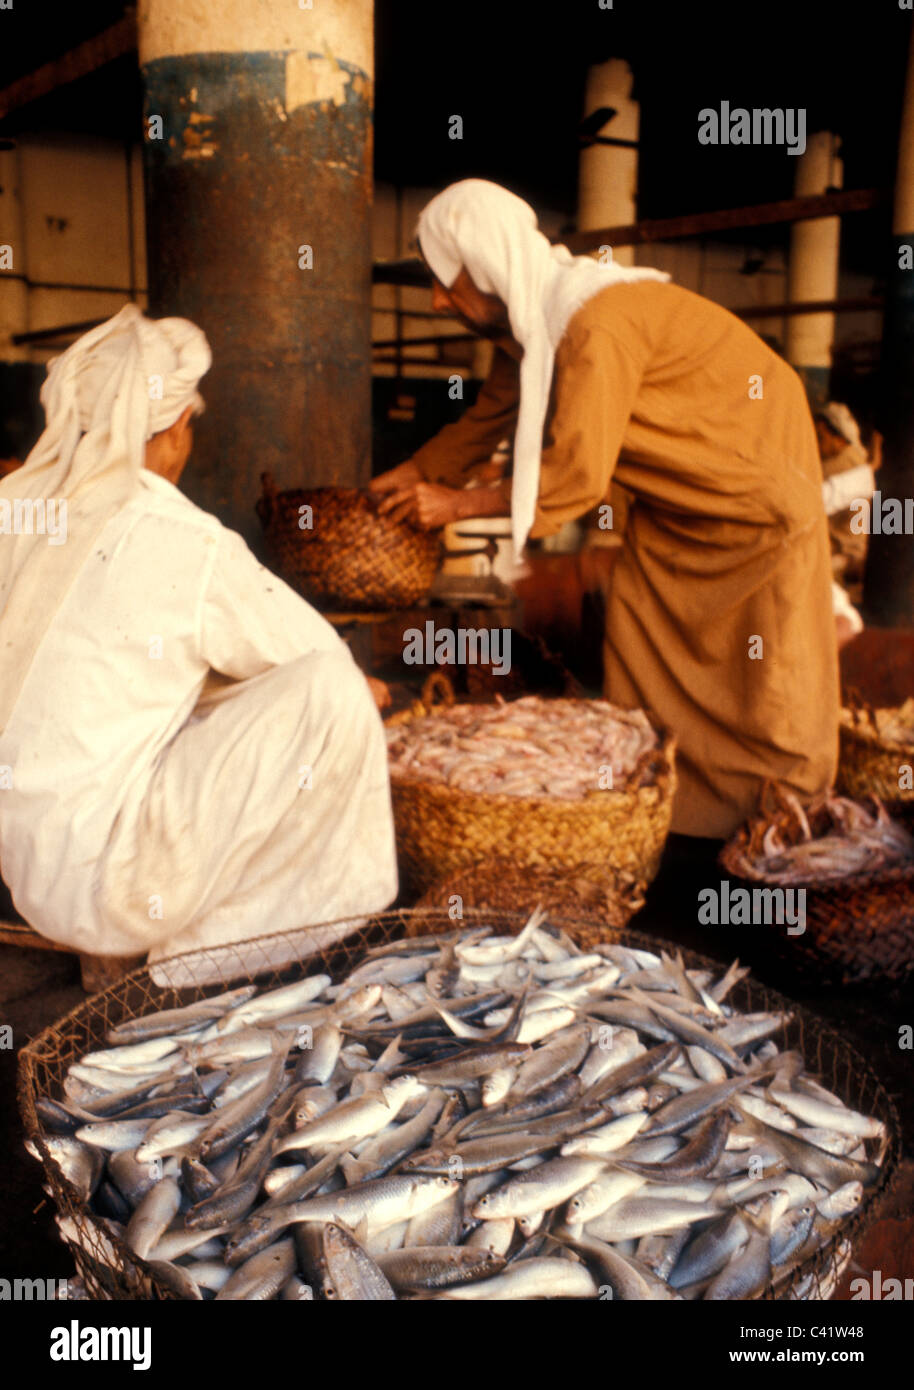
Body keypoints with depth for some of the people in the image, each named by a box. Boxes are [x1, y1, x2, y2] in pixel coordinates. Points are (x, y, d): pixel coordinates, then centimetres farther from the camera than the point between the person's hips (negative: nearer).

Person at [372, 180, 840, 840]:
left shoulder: (597, 324, -34)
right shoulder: (529, 322, -5)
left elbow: (576, 478, -32)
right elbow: (489, 416, 12)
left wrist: (457, 503, -22)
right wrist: (413, 472, 7)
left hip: (754, 479, -9)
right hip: (676, 496, 9)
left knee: (770, 674, -2)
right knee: (640, 649, 8)